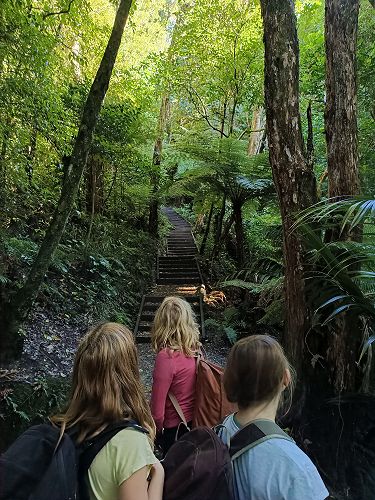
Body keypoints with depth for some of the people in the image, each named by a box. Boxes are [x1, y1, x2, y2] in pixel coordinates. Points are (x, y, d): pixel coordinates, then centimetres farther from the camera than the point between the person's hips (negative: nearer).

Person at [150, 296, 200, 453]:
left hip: (174, 427, -6)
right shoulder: (194, 349, -10)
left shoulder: (166, 357, -29)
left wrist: (157, 430, -4)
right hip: (194, 421, 6)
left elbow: (157, 410, -22)